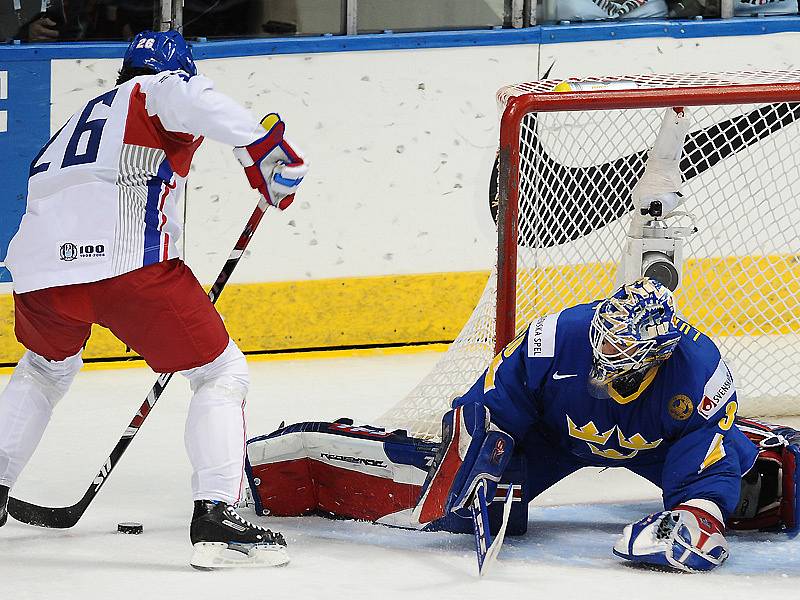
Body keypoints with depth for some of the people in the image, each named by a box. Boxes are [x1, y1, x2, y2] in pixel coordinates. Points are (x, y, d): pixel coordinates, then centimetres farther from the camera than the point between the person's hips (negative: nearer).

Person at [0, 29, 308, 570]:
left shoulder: (85, 115, 36)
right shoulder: (159, 93, 15)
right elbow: (189, 99, -12)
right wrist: (263, 145, -10)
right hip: (126, 261, -7)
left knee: (47, 367, 37)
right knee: (222, 372, 5)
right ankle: (215, 518, -8)